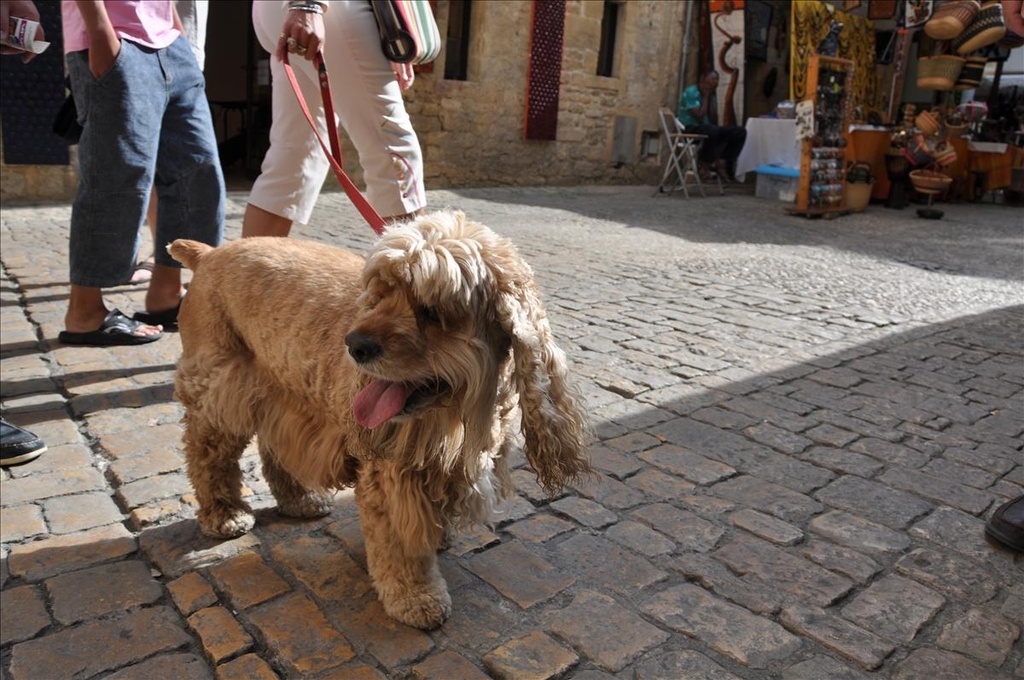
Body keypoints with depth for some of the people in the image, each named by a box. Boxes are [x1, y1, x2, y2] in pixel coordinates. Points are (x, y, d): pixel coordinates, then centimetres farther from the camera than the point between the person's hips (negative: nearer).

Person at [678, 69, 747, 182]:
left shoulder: (712, 95, 10)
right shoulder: (691, 92, -13)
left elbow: (714, 122, 1)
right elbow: (699, 118, -22)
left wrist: (711, 97, -3)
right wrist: (705, 97, -13)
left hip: (709, 129, 8)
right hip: (690, 129, -8)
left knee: (740, 132, -7)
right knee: (713, 131, -40)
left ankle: (722, 163, -10)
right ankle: (705, 164, -19)